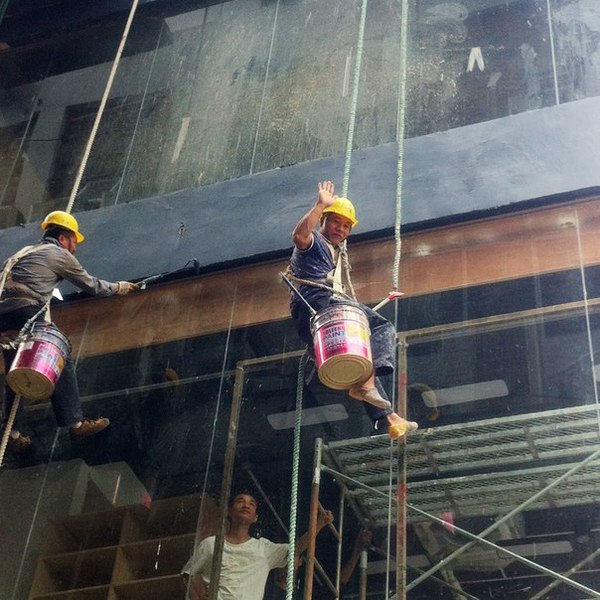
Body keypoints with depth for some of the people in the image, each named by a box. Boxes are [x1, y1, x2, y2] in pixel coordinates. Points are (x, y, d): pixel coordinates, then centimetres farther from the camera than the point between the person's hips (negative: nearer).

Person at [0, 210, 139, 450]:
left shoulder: (24, 251, 30)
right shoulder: (59, 254, 9)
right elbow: (91, 285, 18)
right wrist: (119, 287, 34)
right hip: (27, 313, -8)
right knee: (60, 364, -1)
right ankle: (75, 423, -1)